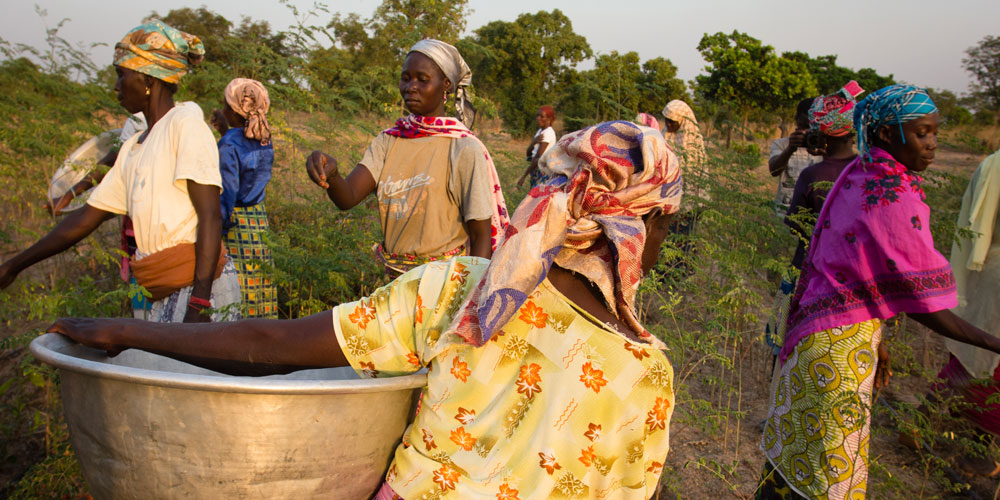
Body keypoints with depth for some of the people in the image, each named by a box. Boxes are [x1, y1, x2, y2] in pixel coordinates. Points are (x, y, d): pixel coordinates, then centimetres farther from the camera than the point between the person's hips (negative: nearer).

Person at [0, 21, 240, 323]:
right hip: (163, 298, 8)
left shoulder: (185, 123, -5)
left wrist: (199, 303, -21)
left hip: (199, 287, -8)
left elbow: (210, 219, -14)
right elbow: (87, 218, 24)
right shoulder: (133, 148, 20)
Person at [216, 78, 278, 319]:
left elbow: (226, 195, -16)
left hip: (236, 226, -7)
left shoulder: (230, 144, -13)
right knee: (259, 294, 12)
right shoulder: (265, 143, 7)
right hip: (260, 221, 7)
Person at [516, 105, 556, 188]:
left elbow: (538, 157, -18)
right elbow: (528, 153, 7)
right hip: (536, 171, 9)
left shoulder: (548, 132, -13)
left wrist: (523, 176, -17)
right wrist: (534, 142, -16)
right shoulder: (540, 131, 14)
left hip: (543, 172, -9)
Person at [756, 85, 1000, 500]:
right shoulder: (895, 200, -21)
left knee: (790, 444, 21)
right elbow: (927, 309, -19)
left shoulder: (855, 179, 5)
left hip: (811, 334, 9)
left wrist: (874, 344, 19)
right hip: (842, 346, -9)